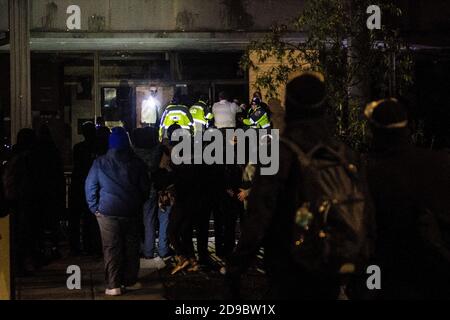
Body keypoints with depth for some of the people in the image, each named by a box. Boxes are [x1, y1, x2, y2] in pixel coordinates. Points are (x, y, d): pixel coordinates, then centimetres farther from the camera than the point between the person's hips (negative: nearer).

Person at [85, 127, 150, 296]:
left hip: (107, 212, -2)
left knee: (111, 248, 0)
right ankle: (130, 281, 17)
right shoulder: (137, 163, 0)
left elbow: (90, 187, -3)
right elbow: (145, 187, 6)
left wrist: (94, 208, 4)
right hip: (132, 212, 2)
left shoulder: (100, 163, -5)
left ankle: (113, 285, -2)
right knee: (131, 246, 11)